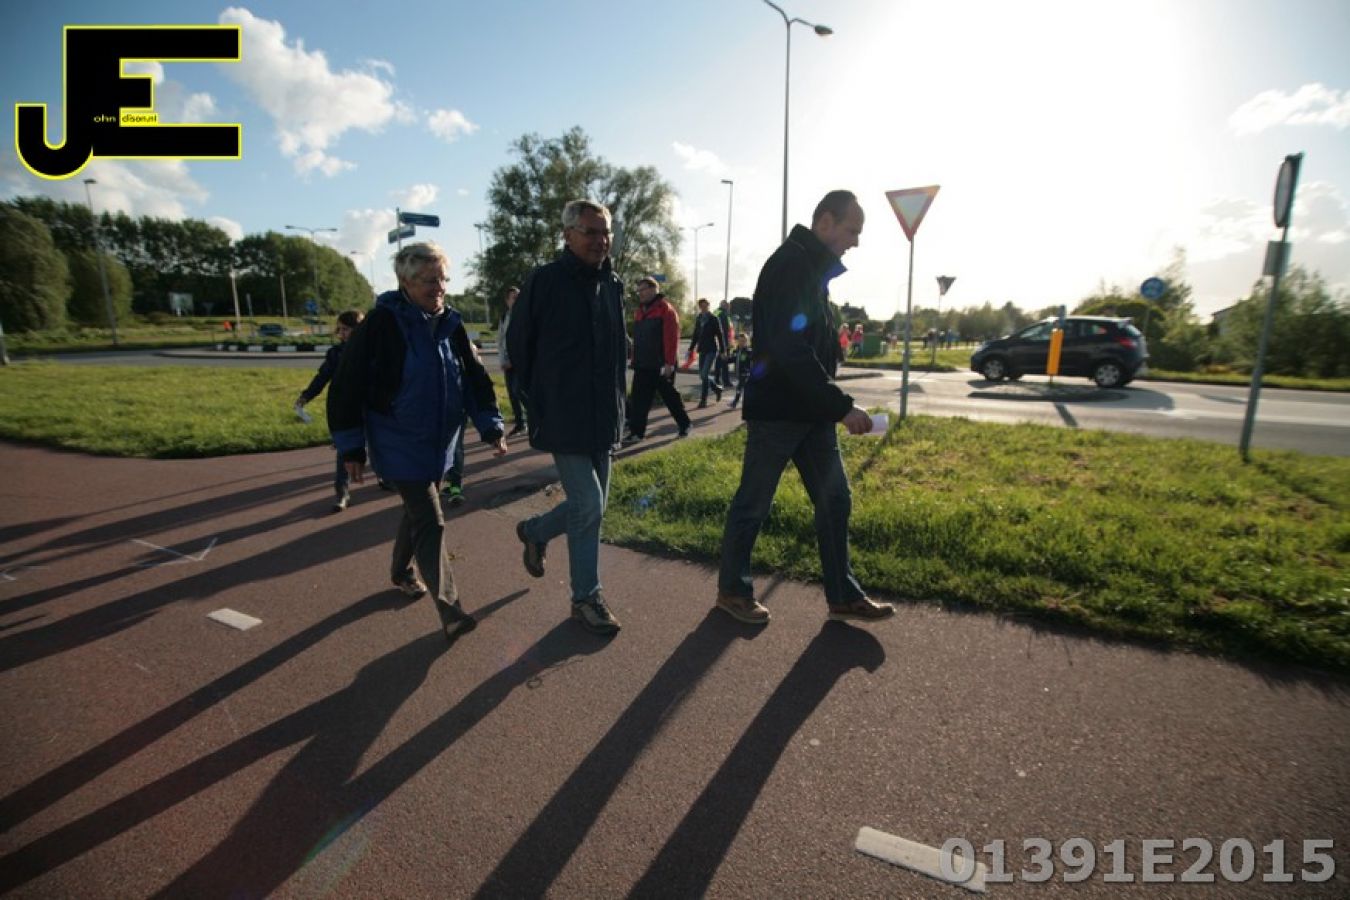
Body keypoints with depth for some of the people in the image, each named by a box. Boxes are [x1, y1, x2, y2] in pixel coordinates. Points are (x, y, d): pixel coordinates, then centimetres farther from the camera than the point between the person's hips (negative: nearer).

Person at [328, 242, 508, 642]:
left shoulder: (450, 325, 2)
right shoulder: (382, 324, -15)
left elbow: (475, 379, 6)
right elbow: (347, 387, -12)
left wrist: (491, 427, -4)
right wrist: (352, 446, -10)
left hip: (438, 444, 6)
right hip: (399, 446, -6)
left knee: (418, 511, 21)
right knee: (430, 522, -8)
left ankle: (401, 572, 45)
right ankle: (448, 608, 0)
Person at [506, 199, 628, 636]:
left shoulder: (612, 284, 8)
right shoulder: (544, 282, -9)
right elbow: (518, 345, -3)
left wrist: (614, 399, 14)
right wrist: (537, 400, 1)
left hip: (603, 416, 7)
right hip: (562, 417, -6)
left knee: (591, 504, 13)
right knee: (589, 505, -7)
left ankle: (535, 532, 41)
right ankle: (586, 597, 14)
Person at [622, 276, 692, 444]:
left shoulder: (665, 309, -9)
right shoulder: (639, 311, 16)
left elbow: (671, 337, -16)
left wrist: (669, 362, -21)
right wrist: (635, 360, 13)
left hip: (661, 366, -7)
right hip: (642, 366, 7)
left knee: (670, 396, 7)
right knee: (638, 399, 2)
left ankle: (684, 424, 25)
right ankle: (636, 431, 6)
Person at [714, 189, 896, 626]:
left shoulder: (813, 268, 16)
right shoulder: (791, 265, -15)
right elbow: (793, 352, -25)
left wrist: (832, 406, 15)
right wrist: (843, 407, -23)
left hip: (810, 411, 9)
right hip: (776, 411, -9)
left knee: (835, 500, 9)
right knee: (752, 504, 4)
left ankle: (843, 596, 20)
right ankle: (733, 590, 21)